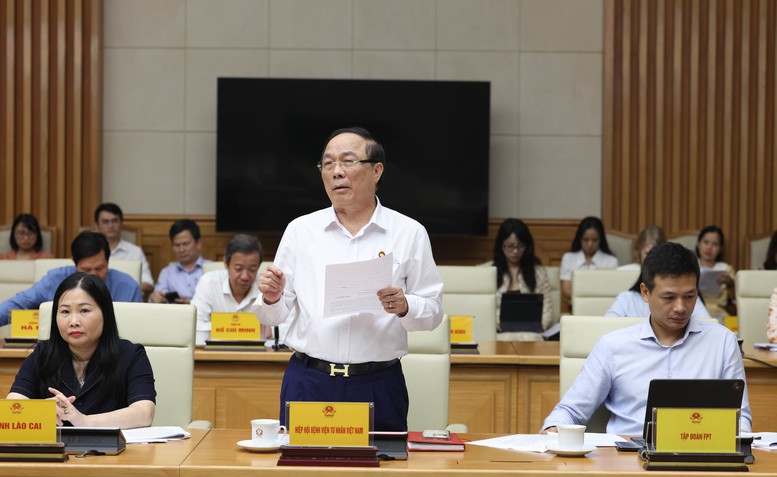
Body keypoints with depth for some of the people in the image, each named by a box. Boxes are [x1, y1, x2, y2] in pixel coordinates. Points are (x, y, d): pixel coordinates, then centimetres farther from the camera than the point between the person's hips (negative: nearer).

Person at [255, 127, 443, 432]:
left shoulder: (409, 233, 3)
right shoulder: (300, 230, 7)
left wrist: (404, 306, -17)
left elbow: (433, 312, 3)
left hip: (379, 386, -1)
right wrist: (271, 299, -13)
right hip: (308, 381, 1)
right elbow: (271, 317, 8)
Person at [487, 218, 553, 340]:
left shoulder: (538, 272, 16)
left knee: (530, 339, -37)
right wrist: (494, 324, -11)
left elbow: (547, 310, 12)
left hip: (530, 333, 1)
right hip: (499, 333, 0)